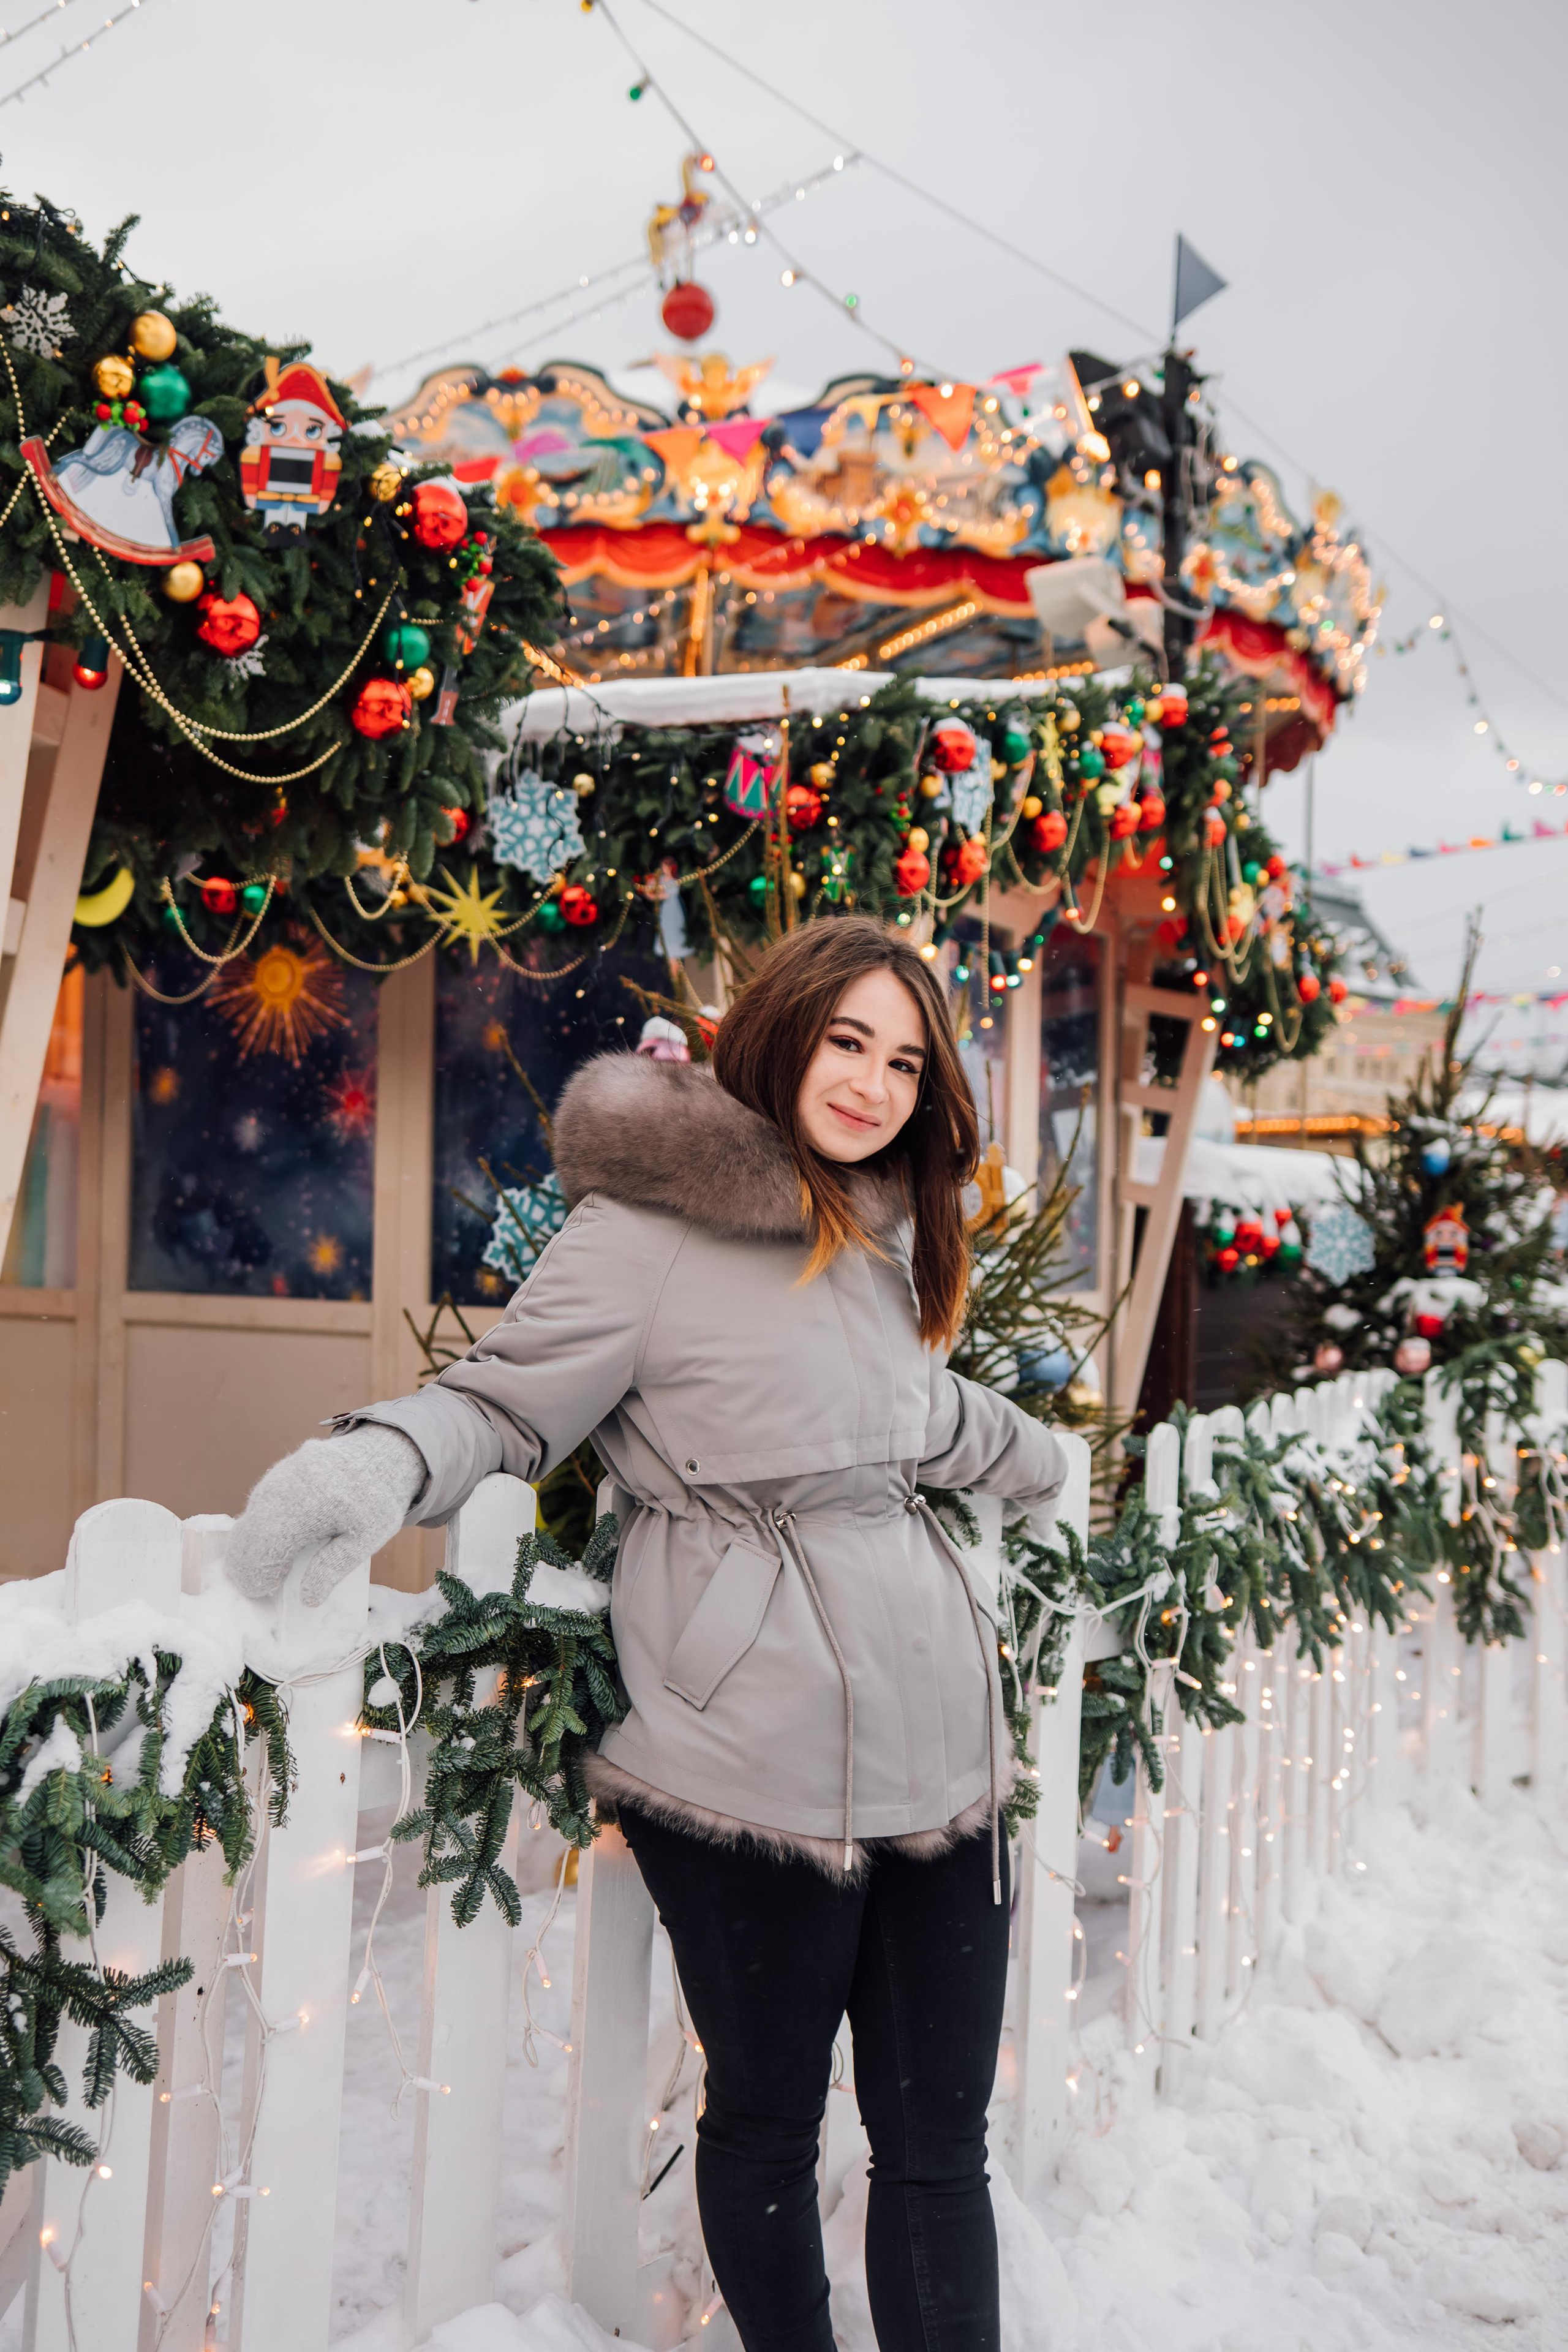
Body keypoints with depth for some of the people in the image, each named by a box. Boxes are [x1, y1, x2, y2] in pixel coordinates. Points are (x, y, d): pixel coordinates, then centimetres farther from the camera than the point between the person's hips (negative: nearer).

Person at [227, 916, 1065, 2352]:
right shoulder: (651, 1229, -8)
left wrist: (1042, 1462, 49)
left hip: (938, 1747, 7)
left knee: (938, 2140, 11)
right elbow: (506, 1407, -7)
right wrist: (379, 1462, -28)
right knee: (767, 2119, 10)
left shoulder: (879, 1233, 15)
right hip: (757, 1771, -6)